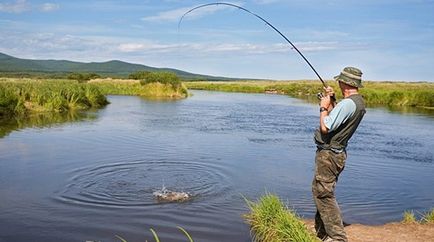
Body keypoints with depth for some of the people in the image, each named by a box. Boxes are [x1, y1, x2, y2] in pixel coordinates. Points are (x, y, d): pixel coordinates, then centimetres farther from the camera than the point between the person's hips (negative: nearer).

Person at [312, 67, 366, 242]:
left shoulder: (347, 103, -22)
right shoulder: (359, 102, 10)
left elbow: (325, 127, -23)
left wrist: (323, 108, -9)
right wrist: (331, 101, 14)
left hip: (328, 154, -10)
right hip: (337, 153, 10)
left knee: (323, 194, -7)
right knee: (321, 192, 19)